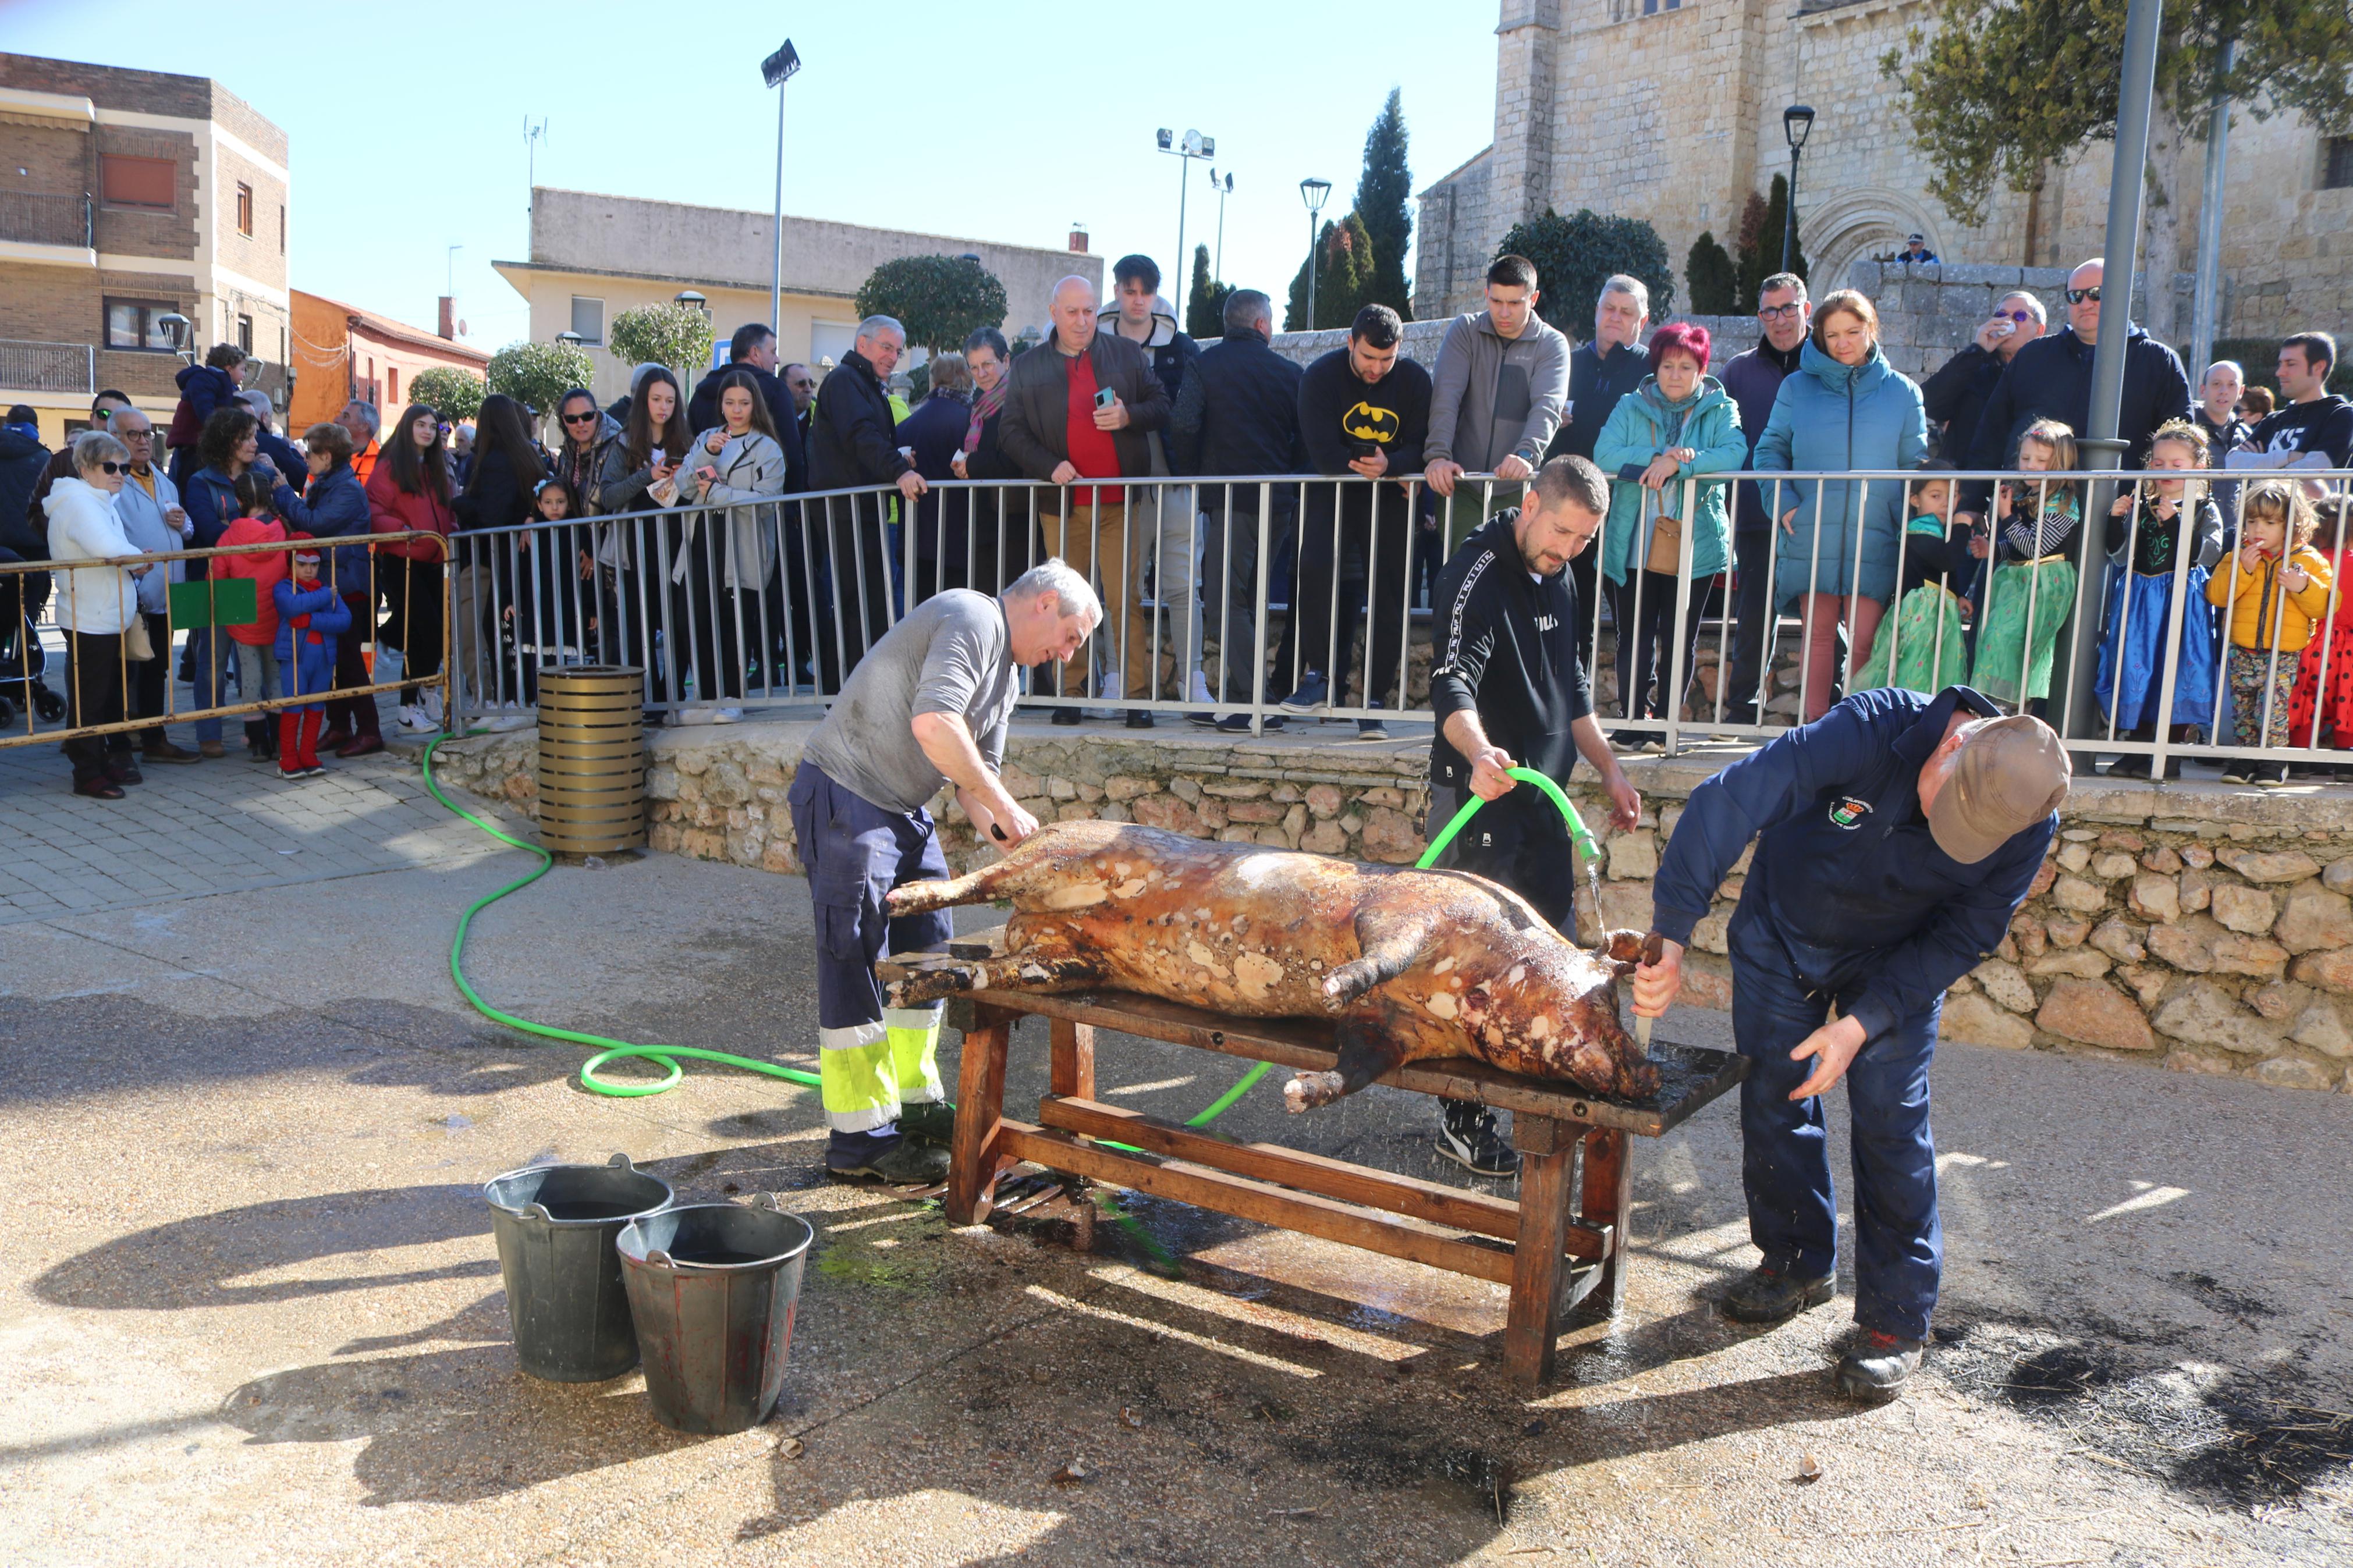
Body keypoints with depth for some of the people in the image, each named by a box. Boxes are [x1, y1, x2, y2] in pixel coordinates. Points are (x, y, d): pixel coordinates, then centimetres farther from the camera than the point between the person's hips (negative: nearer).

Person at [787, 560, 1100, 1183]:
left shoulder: (1008, 677, 17)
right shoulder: (973, 619, -15)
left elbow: (976, 781, 17)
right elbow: (934, 723, -30)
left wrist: (1016, 845, 0)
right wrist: (1006, 808, -23)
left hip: (904, 808, 11)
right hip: (845, 798, -11)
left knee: (924, 952, 13)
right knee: (855, 963, -8)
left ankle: (915, 1104, 25)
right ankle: (858, 1141, -2)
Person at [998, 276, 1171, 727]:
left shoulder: (1126, 354, 9)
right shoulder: (1028, 367, 9)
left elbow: (1162, 406, 9)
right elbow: (1011, 432, 6)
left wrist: (1129, 416, -12)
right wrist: (1049, 466, -10)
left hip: (1119, 503, -1)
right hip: (1062, 504, 1)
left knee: (1126, 600, -6)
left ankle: (1135, 696, -3)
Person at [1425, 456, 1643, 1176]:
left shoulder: (1558, 578, 13)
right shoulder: (1478, 573, -15)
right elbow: (1451, 683, -29)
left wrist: (1609, 768, 19)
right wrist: (1479, 752, -47)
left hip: (1542, 794, 9)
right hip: (1479, 797, -9)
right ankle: (1462, 1120, 6)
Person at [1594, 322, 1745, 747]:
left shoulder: (1721, 410, 6)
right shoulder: (1631, 408, 8)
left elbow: (1734, 454, -12)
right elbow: (1604, 456, -9)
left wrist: (1677, 463, -23)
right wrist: (1667, 455, -18)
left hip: (1696, 547, 0)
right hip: (1634, 547, 0)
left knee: (1681, 641, 5)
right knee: (1634, 639, 1)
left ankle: (1665, 724, 15)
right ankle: (1633, 722, 9)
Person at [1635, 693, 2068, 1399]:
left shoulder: (2029, 821, -26)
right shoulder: (1873, 730, -36)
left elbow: (1963, 938, -17)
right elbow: (1728, 803, -42)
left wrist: (1863, 1024, -28)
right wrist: (1671, 937, -46)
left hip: (1898, 962, 0)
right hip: (1781, 935, 0)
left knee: (1890, 1119, -7)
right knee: (1774, 1100, 6)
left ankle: (1898, 1320, 7)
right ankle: (1798, 1264, 28)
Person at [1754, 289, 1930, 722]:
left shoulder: (1901, 391, 9)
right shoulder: (1798, 388, 8)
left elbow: (1917, 468, 10)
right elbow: (1770, 449, 9)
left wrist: (1909, 525, -2)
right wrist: (1784, 503, -5)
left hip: (1873, 540, -1)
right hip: (1811, 536, 1)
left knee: (1864, 643, -6)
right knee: (1818, 635, 6)